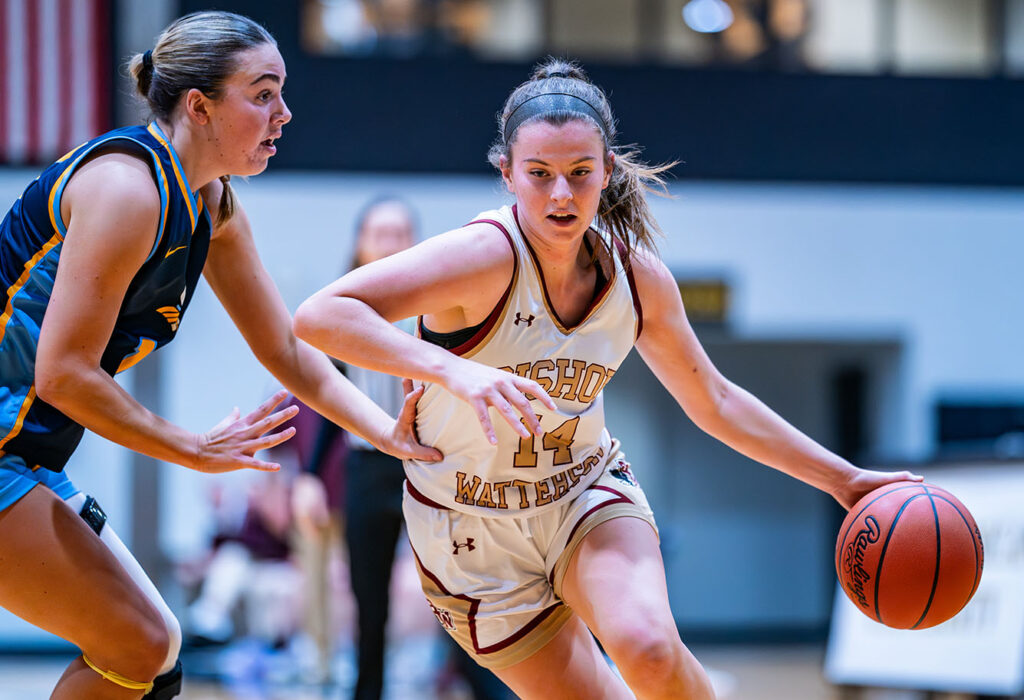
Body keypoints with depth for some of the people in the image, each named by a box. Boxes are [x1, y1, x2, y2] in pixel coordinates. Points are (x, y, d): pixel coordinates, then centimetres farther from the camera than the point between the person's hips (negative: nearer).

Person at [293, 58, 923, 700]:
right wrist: (450, 369, -48)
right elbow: (320, 316, -36)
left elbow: (715, 403, 7)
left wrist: (844, 479, 6)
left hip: (587, 497, 3)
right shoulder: (486, 256, -25)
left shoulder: (637, 277, -8)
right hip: (478, 538, -2)